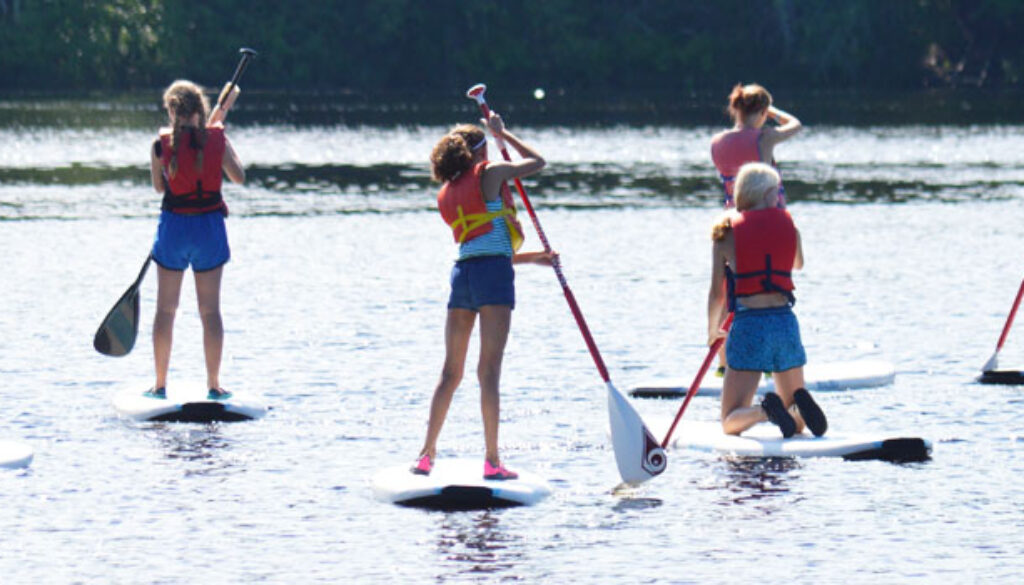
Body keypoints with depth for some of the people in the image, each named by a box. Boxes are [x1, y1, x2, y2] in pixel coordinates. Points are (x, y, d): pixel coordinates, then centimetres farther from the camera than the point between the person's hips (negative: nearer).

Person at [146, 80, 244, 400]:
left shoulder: (162, 144, -7)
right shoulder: (217, 139, -5)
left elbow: (159, 185, 6)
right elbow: (239, 177, 5)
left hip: (173, 228, -1)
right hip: (210, 227, 1)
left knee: (166, 310, 9)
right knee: (210, 311, 7)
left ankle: (160, 384, 11)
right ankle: (214, 384, 8)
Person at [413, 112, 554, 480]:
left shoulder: (447, 195, 19)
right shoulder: (489, 174, 1)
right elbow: (537, 162, 16)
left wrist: (533, 258, 27)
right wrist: (502, 133, 26)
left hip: (462, 271, 5)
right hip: (493, 273, -5)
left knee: (451, 372, 11)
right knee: (489, 370, -7)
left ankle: (427, 454, 10)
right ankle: (492, 461, -9)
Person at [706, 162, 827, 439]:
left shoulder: (726, 232, -1)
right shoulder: (788, 225, 6)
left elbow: (716, 293, 1)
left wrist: (713, 331, 18)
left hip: (747, 325, -2)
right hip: (785, 322, 3)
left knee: (731, 423, 2)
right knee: (797, 422, 17)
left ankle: (765, 410, -31)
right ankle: (800, 405, -20)